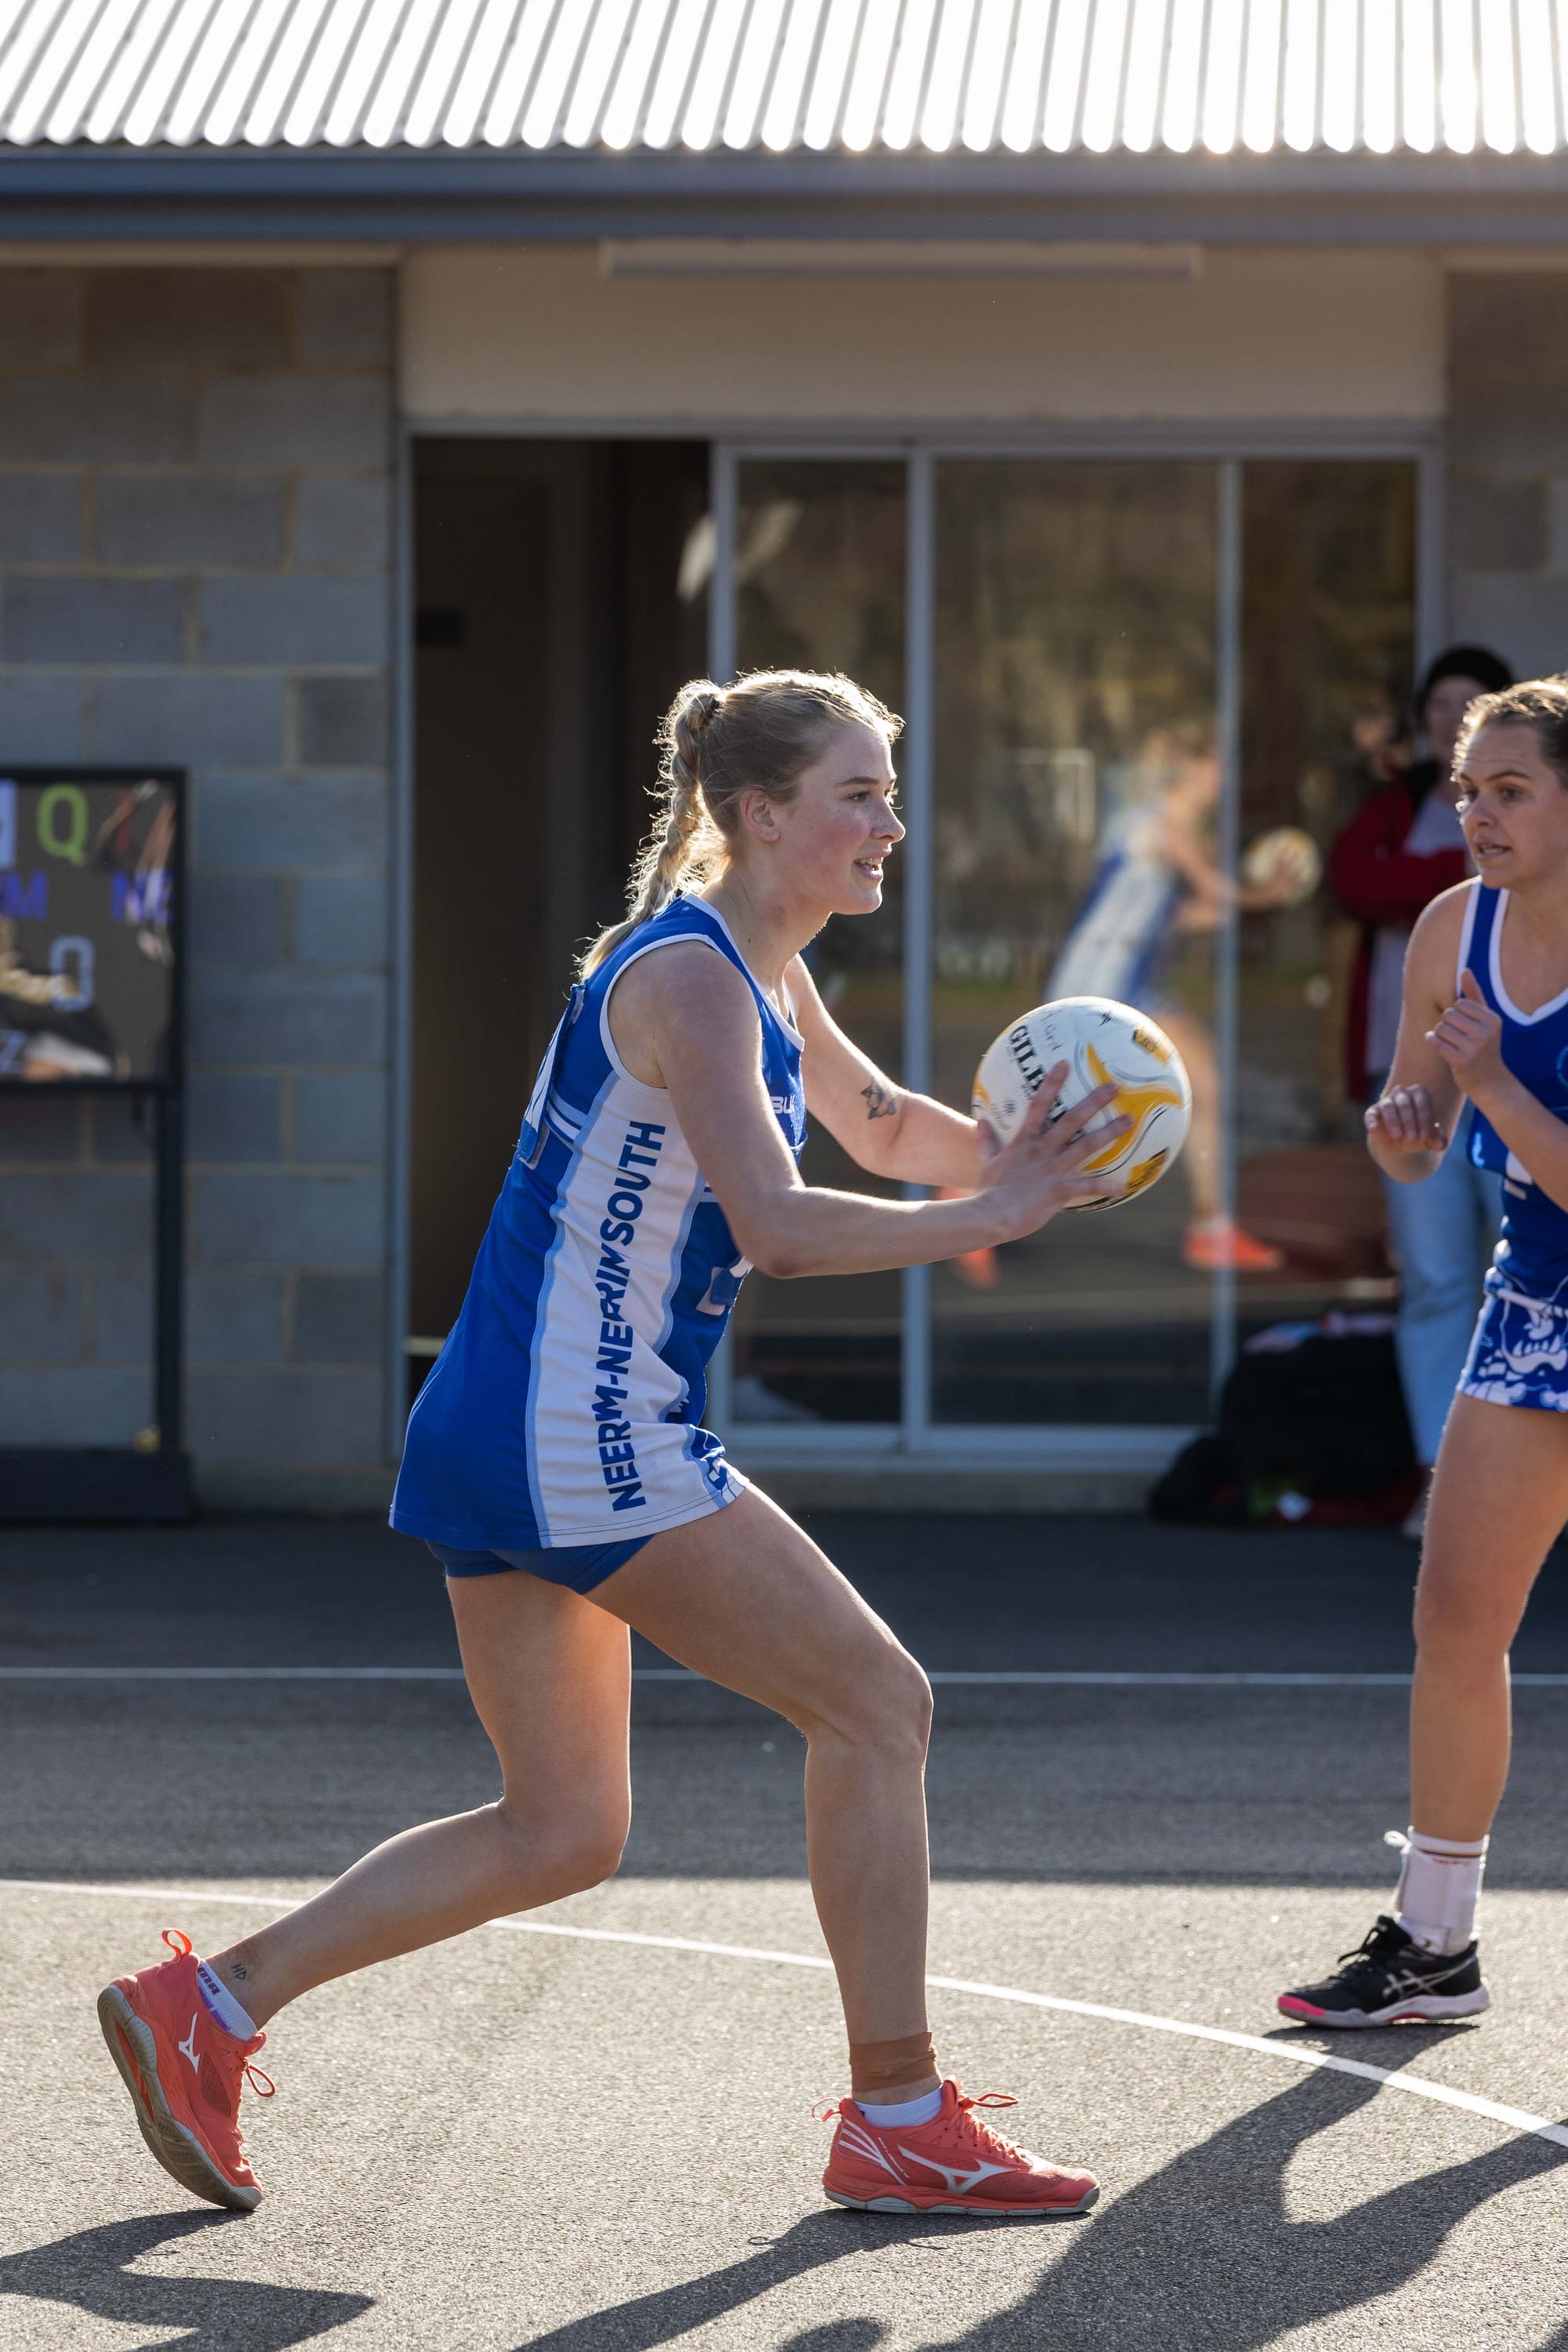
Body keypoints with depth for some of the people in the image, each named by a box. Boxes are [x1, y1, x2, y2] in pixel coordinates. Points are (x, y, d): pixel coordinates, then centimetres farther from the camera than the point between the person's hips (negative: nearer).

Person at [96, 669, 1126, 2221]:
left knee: (563, 1829, 15)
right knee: (877, 1705, -3)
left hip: (500, 1441, 10)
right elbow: (775, 1224, -27)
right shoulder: (687, 975, -16)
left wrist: (1013, 1150, 11)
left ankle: (203, 2008, 14)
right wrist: (991, 1217, -23)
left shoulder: (762, 975, 14)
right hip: (581, 1443, -10)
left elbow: (882, 1126, 30)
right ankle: (897, 2123, 3)